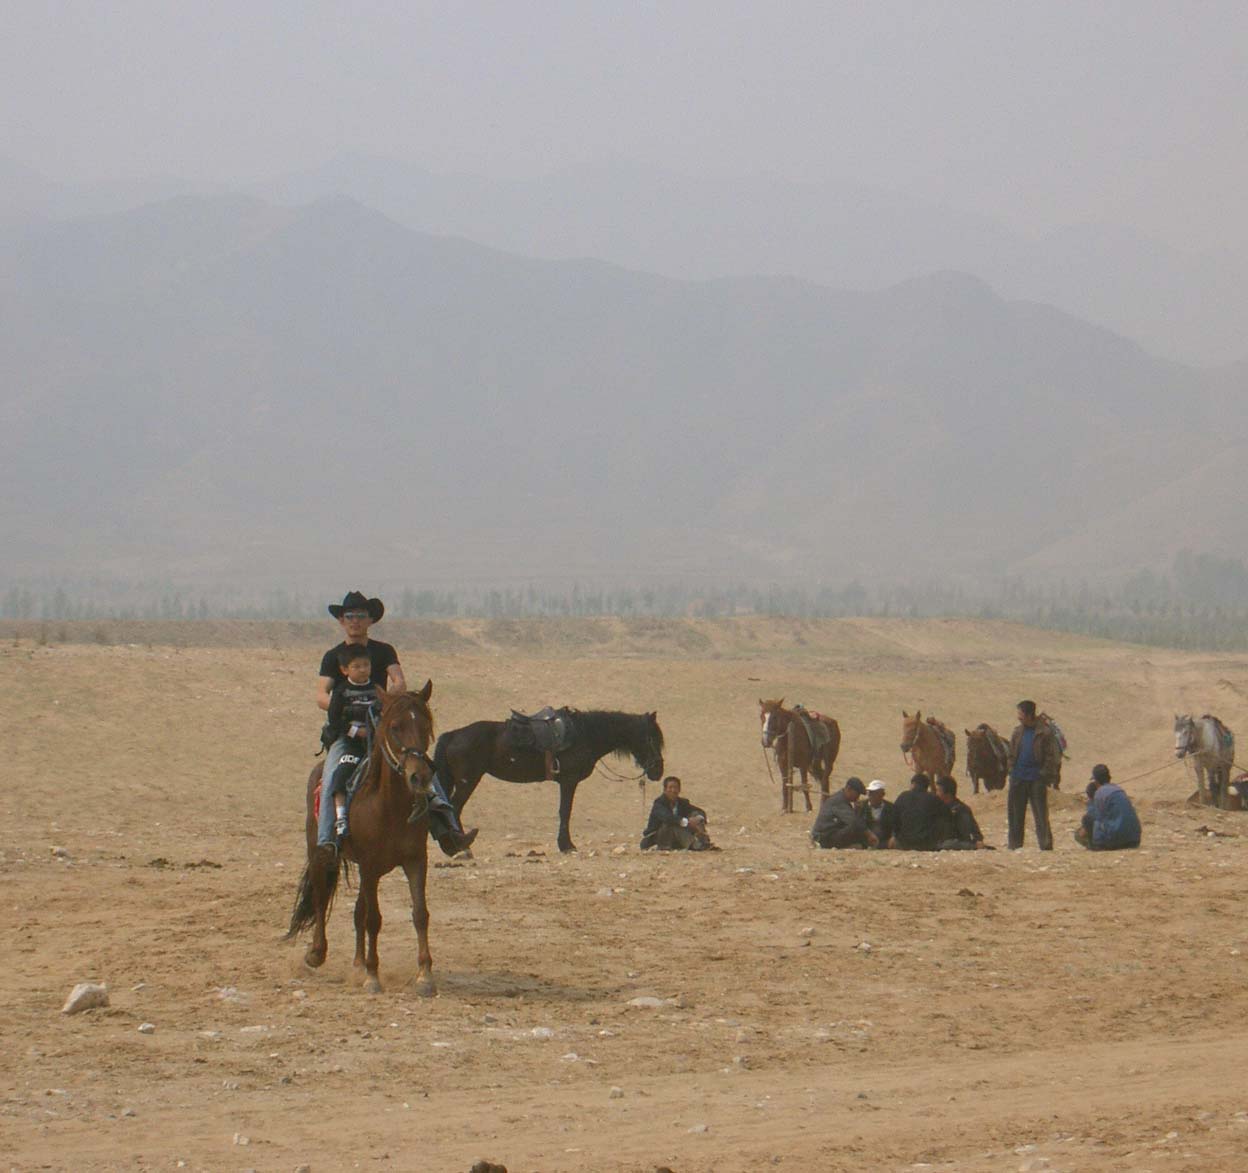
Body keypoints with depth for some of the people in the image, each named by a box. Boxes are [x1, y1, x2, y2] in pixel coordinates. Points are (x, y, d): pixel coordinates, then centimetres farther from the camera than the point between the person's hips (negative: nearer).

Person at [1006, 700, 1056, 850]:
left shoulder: (1043, 733, -4)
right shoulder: (1017, 732, 10)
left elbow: (1051, 756, -4)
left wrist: (1045, 774, -10)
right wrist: (1012, 770, 5)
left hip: (1037, 779, -5)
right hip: (1018, 778, 5)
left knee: (1041, 815, -4)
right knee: (1015, 814, 7)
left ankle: (1046, 845, -4)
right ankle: (1015, 845, 13)